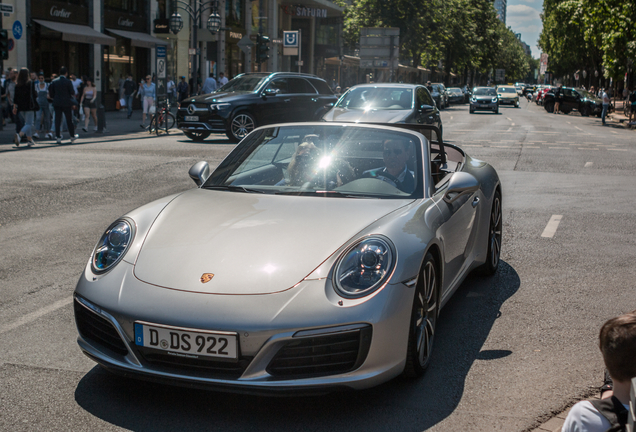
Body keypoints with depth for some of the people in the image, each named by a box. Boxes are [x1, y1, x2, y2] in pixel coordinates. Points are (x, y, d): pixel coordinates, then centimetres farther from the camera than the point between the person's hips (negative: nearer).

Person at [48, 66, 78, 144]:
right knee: (69, 120, 9)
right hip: (66, 103, -2)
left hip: (57, 103, 2)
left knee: (57, 120, 1)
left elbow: (51, 93, 4)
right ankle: (72, 136, 17)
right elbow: (72, 92, -7)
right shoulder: (68, 82, -8)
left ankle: (58, 137, -6)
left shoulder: (54, 81, 3)